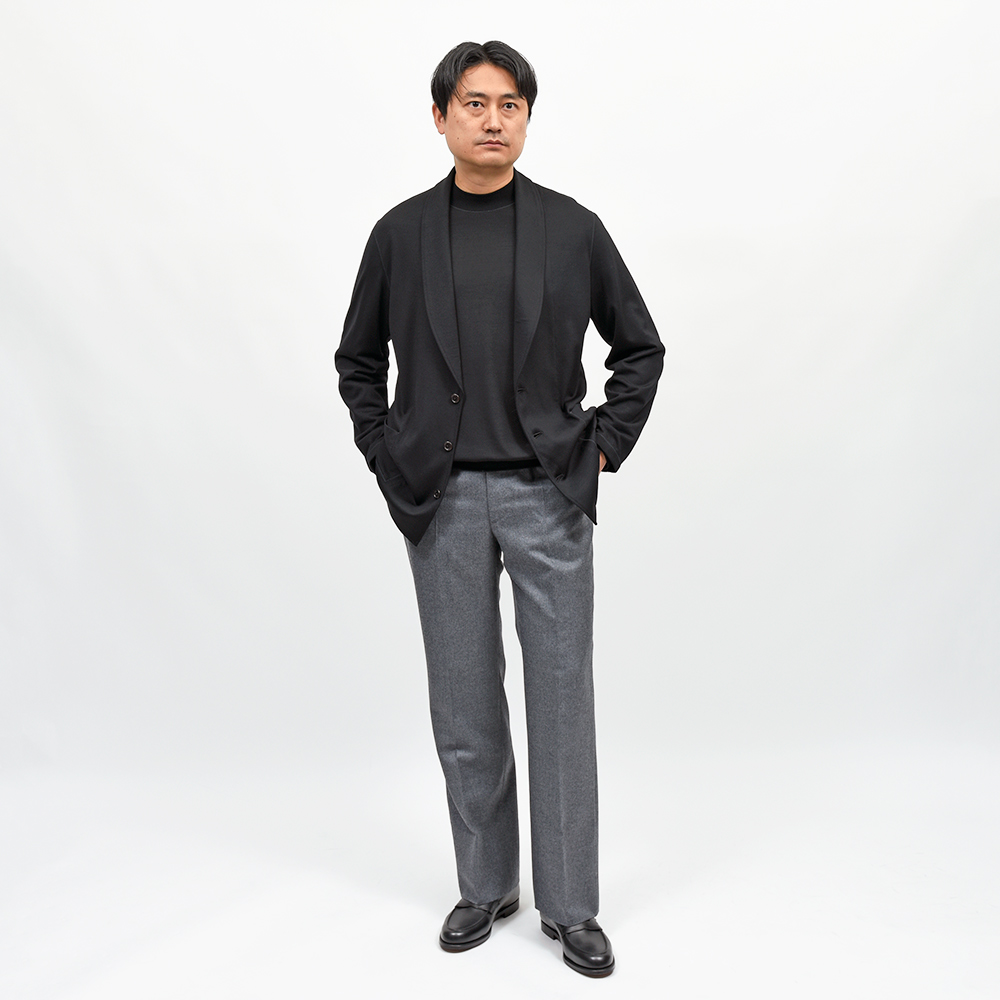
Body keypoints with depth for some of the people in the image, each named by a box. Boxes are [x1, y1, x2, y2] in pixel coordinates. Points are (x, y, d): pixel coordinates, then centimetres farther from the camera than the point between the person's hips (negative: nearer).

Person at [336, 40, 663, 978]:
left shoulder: (573, 228, 3)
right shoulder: (401, 232, 6)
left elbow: (639, 346, 10)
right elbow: (357, 358, 14)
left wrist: (603, 447, 2)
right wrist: (386, 456, 5)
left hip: (547, 492, -1)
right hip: (443, 498, 1)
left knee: (563, 700, 3)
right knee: (464, 706, 9)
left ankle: (570, 906, 20)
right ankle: (485, 885, 28)